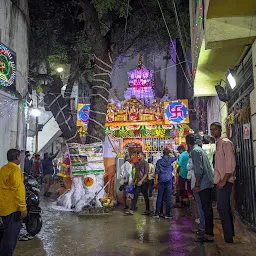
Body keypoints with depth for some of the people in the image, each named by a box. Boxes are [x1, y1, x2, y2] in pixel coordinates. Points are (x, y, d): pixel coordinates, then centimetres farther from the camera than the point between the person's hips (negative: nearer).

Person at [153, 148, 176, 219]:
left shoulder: (159, 161, 5)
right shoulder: (170, 159, -1)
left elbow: (156, 172, 4)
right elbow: (176, 157, 18)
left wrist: (156, 180, 9)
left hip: (161, 180, 2)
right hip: (169, 180, -2)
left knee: (159, 197, 6)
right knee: (168, 197, 2)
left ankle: (157, 213, 7)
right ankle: (167, 214, 4)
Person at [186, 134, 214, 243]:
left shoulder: (195, 151, -13)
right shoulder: (200, 149, 16)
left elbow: (199, 170, -20)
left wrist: (196, 185, -17)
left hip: (203, 184, -10)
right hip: (208, 183, 10)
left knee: (206, 209, -6)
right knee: (207, 208, 14)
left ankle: (209, 235, -1)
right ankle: (209, 232, 23)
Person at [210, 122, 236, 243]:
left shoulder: (225, 142, -11)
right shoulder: (217, 144, 16)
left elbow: (231, 164, -18)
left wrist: (224, 180, -20)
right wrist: (219, 180, 14)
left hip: (225, 181, -9)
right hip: (220, 181, 9)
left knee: (222, 208, -7)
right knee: (225, 207, 16)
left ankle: (228, 238, 1)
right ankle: (230, 233, 27)